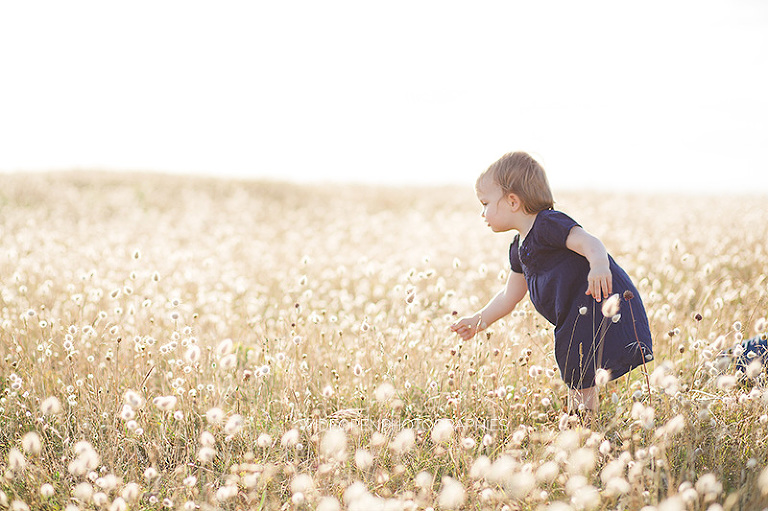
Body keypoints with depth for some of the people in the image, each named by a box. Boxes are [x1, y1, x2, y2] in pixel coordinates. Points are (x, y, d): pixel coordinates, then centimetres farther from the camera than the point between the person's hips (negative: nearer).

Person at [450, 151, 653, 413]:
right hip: (579, 317, 11)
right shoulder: (520, 247, 17)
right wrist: (479, 320, 32)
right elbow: (511, 295, 29)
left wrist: (599, 265, -51)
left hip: (602, 307, -11)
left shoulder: (548, 224, -14)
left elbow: (588, 242, -30)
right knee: (575, 378, 18)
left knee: (579, 378, -13)